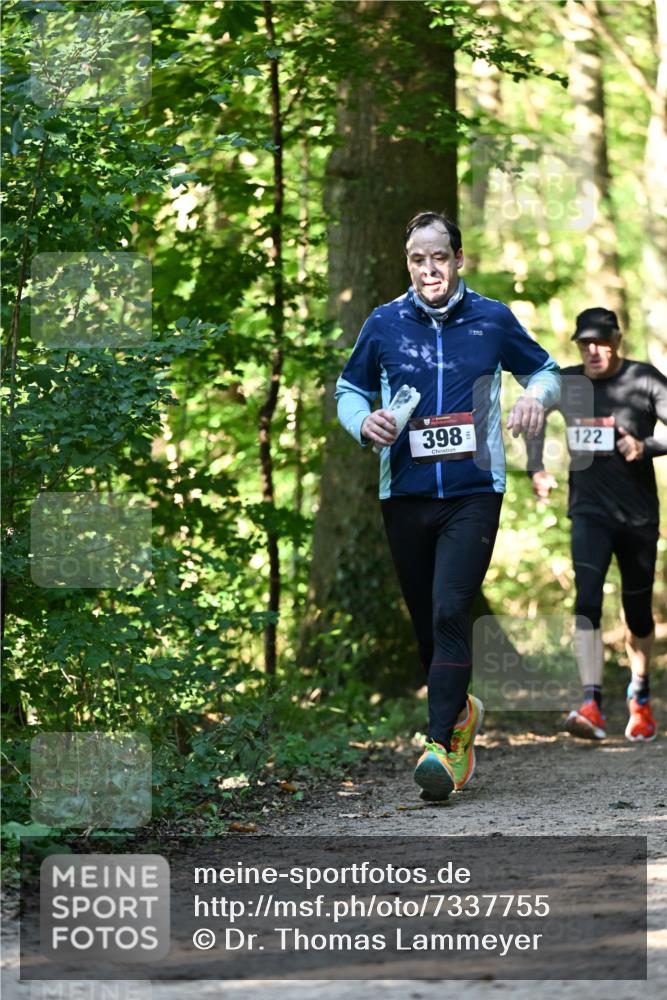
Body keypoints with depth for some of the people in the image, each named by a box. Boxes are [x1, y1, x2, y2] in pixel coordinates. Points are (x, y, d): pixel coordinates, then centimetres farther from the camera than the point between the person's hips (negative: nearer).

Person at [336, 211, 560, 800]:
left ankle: (443, 744, -19)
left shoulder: (492, 319, 3)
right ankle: (460, 709, 36)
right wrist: (363, 422, -5)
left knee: (450, 613, -17)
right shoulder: (384, 323, 5)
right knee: (425, 620, 11)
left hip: (473, 492, -3)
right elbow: (350, 388, 17)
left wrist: (537, 396, -6)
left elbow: (545, 369, 17)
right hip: (405, 494, 3)